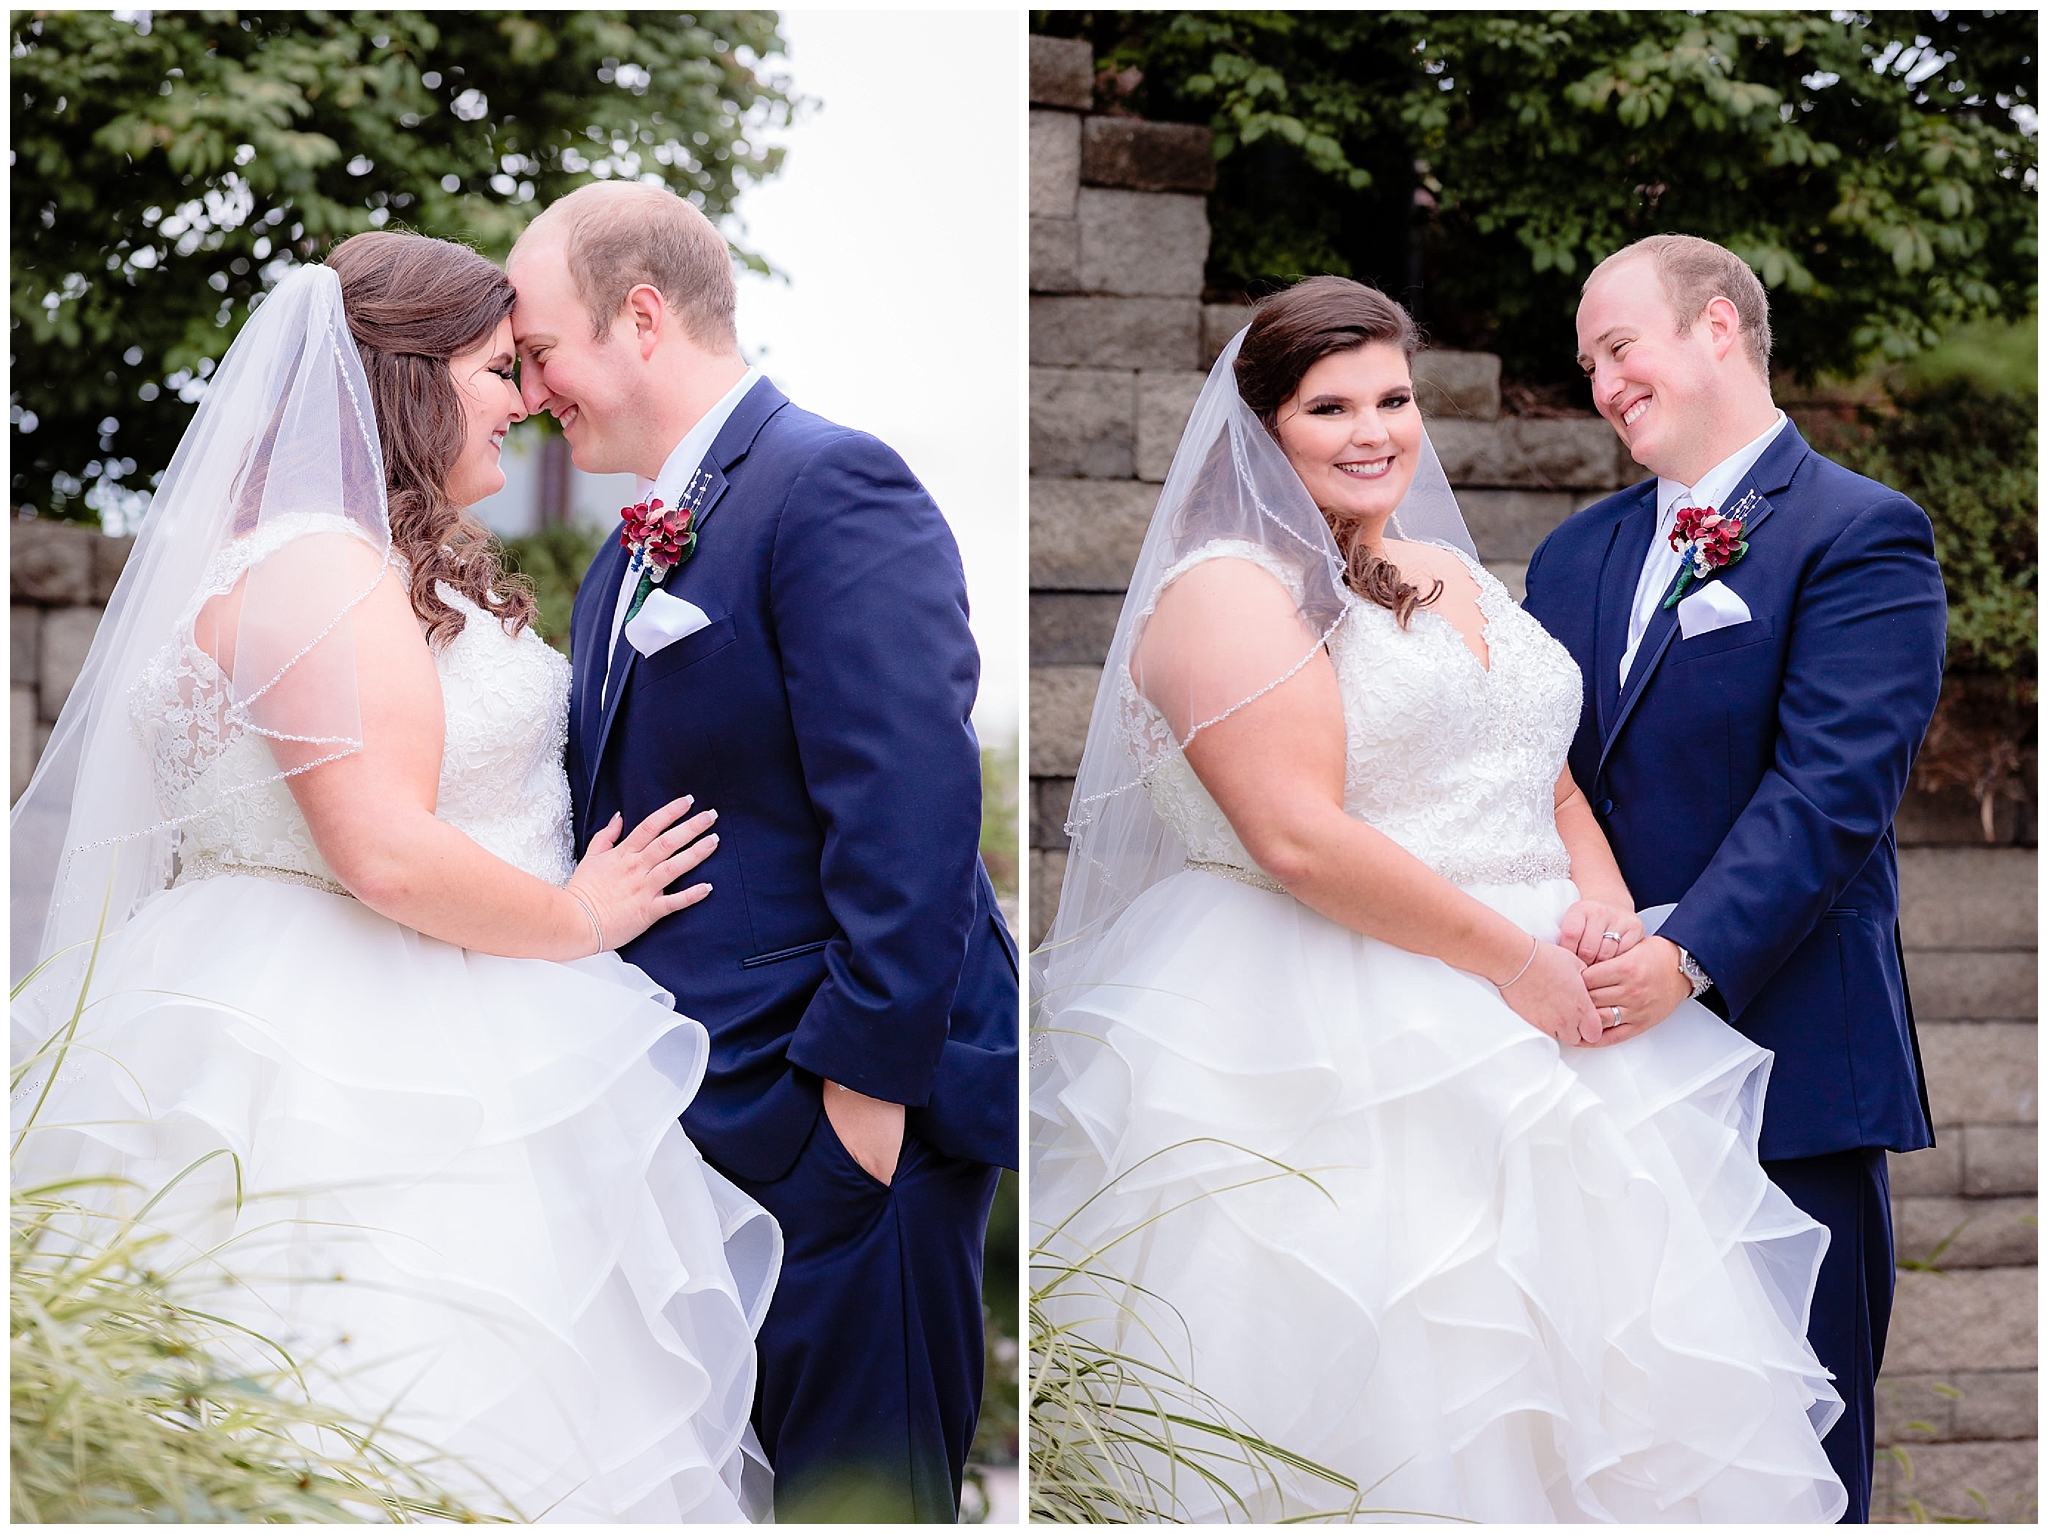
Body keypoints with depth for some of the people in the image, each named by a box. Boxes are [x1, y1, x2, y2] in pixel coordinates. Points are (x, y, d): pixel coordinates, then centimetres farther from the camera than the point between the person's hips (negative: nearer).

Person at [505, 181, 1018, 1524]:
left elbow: (912, 809, -22)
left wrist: (866, 1087, -23)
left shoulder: (832, 488, -14)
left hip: (841, 1123, -9)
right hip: (699, 1117, 9)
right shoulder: (633, 557, 16)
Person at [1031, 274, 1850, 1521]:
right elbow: (1298, 839, -19)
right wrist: (1509, 956, -17)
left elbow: (1552, 782, 20)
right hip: (1321, 1035, -8)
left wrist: (1602, 901, -1)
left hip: (1530, 1023, 8)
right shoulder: (1227, 591, -9)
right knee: (1382, 1391, -8)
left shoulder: (1453, 577, 18)